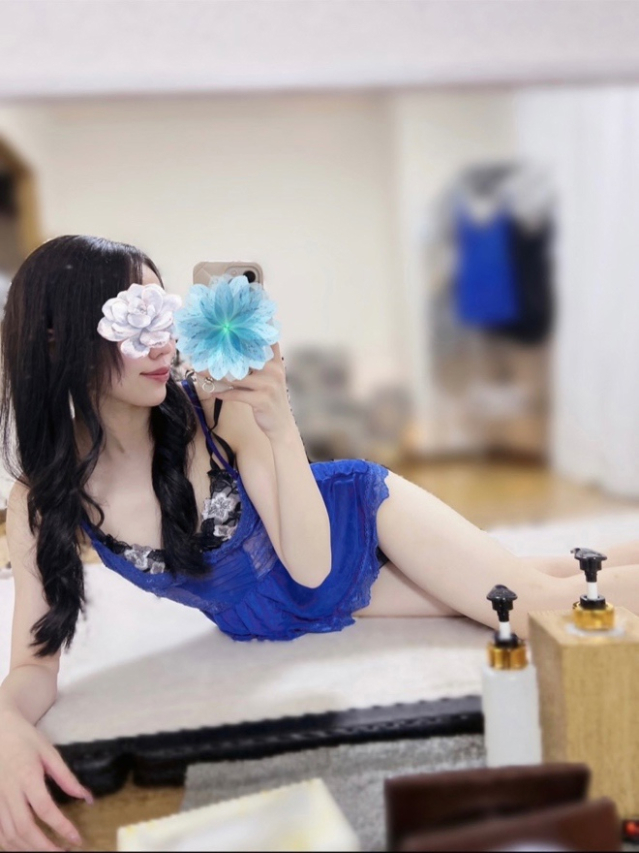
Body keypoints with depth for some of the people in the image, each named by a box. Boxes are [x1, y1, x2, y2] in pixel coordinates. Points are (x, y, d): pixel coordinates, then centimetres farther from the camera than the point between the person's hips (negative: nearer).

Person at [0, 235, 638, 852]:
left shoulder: (216, 405, -28)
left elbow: (311, 562, -24)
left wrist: (284, 430, -39)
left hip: (356, 514, -1)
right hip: (287, 616, 2)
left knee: (541, 603, -5)